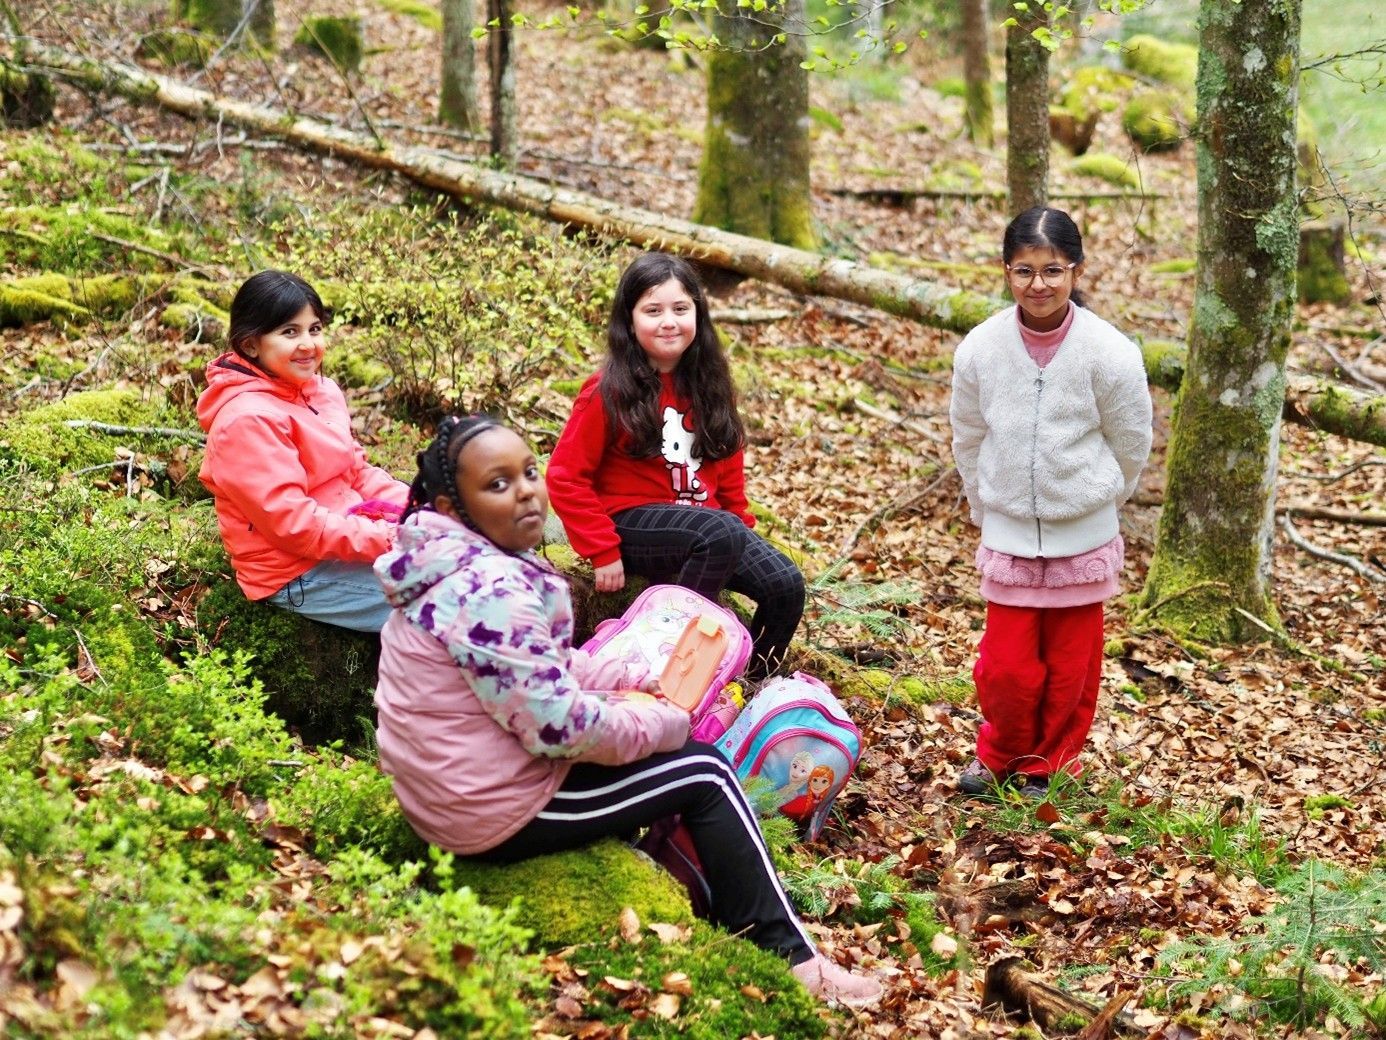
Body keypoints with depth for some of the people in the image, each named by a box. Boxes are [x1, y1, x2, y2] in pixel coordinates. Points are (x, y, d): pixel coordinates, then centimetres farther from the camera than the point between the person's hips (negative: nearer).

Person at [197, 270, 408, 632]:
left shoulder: (318, 389, 6)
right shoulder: (248, 421, -20)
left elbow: (358, 470, 12)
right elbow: (294, 524, -23)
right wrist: (390, 538, -26)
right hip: (296, 576, -9)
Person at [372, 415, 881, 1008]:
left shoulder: (447, 565, 5)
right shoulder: (493, 591, -27)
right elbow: (559, 725, -26)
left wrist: (632, 681, 8)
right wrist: (664, 723, -10)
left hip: (446, 790, 10)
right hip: (501, 811, -10)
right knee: (703, 771, 1)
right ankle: (791, 964, 8)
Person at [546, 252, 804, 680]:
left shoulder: (708, 385, 7)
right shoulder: (609, 393, -10)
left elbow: (728, 463, 19)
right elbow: (565, 478, -9)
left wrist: (740, 524, 9)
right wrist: (603, 551, -13)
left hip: (706, 520, 6)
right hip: (633, 522, -6)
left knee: (786, 584, -16)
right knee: (722, 534, -35)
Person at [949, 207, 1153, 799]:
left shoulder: (1110, 353, -16)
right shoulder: (980, 349, -10)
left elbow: (1131, 445, -1)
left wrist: (1091, 503, 10)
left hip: (1083, 538, -1)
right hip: (1008, 535, 1)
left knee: (1070, 667, 11)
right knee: (1006, 668, 3)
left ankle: (1049, 766, 32)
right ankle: (1001, 755, 30)